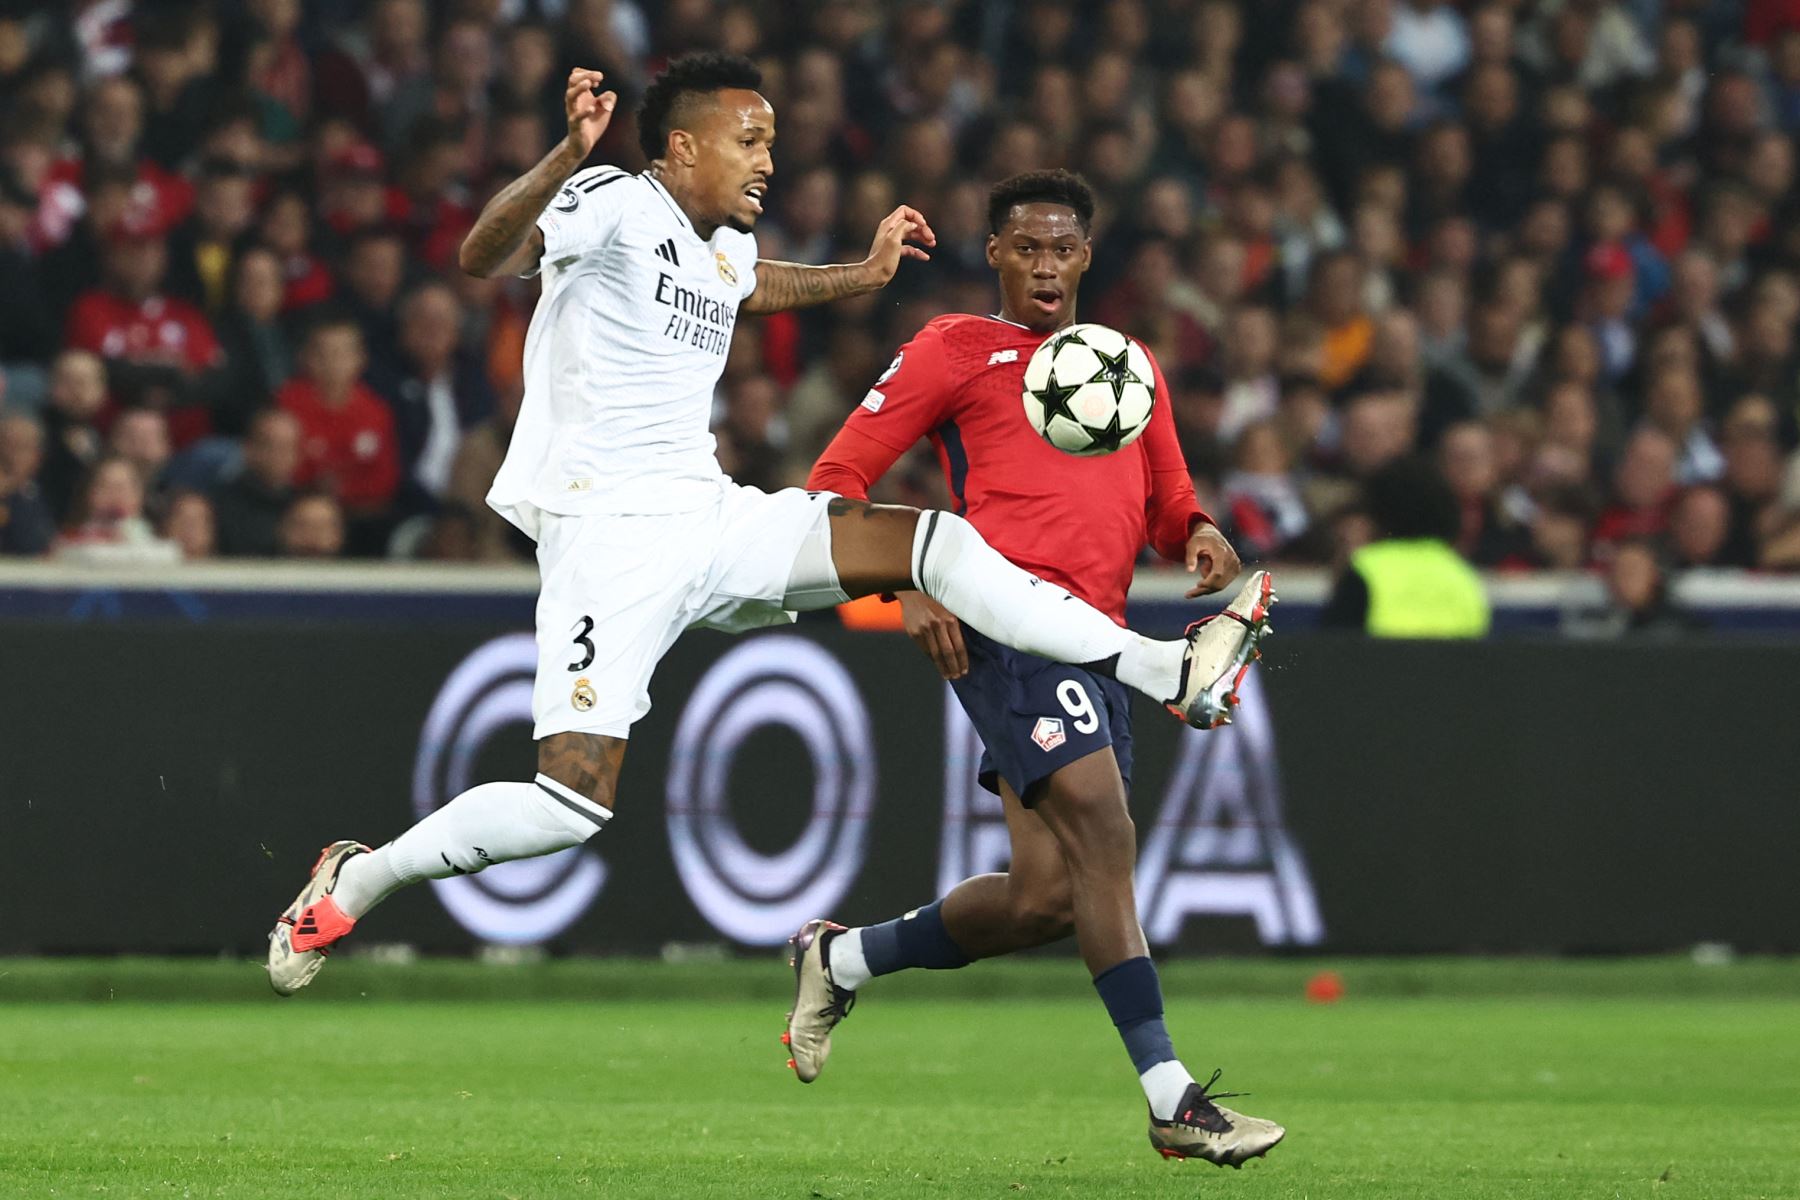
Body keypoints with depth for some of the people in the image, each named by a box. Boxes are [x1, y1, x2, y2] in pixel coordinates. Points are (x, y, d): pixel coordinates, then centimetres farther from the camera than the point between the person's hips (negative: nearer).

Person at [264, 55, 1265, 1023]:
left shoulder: (723, 248, 16)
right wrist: (569, 157, -45)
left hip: (712, 522, 8)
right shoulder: (614, 206, -10)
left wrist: (865, 274, 38)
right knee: (573, 802, -17)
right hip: (609, 535, -7)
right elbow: (484, 257, -30)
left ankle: (1168, 672, -7)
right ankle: (356, 881, 1)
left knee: (929, 541, -7)